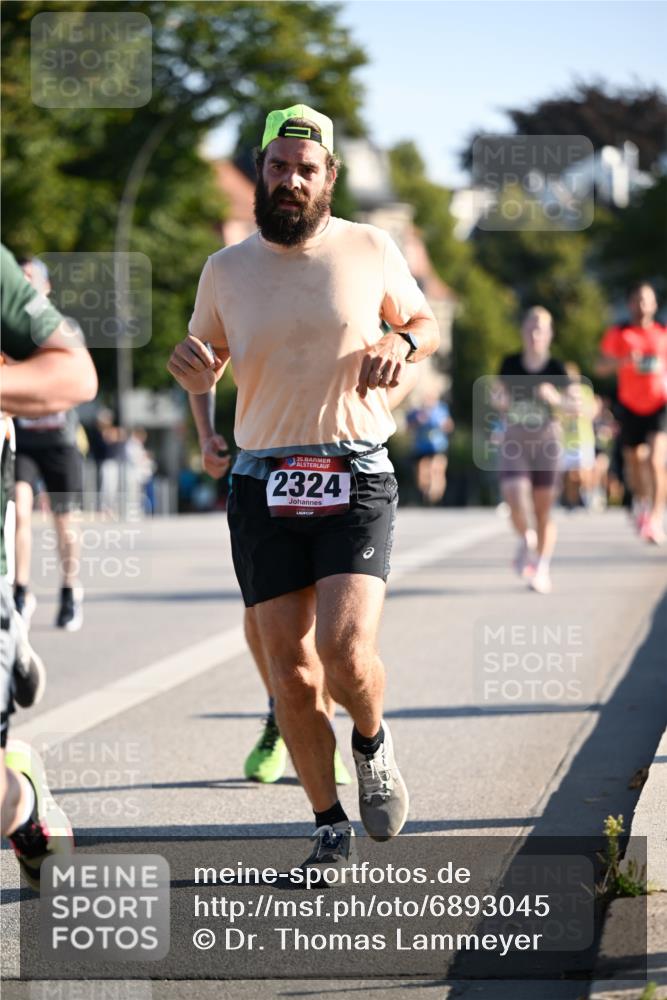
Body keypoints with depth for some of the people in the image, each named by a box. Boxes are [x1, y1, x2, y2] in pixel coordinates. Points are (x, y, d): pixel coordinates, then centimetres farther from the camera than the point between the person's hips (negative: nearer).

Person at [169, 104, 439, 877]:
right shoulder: (226, 270, 7)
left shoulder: (369, 250, 3)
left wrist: (401, 343, -5)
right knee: (292, 675, -1)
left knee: (346, 651, -19)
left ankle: (373, 745, 14)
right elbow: (204, 371, 19)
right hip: (263, 489, 2)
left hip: (356, 481, -2)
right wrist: (189, 365, -5)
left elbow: (426, 323, 19)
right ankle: (331, 829, 15)